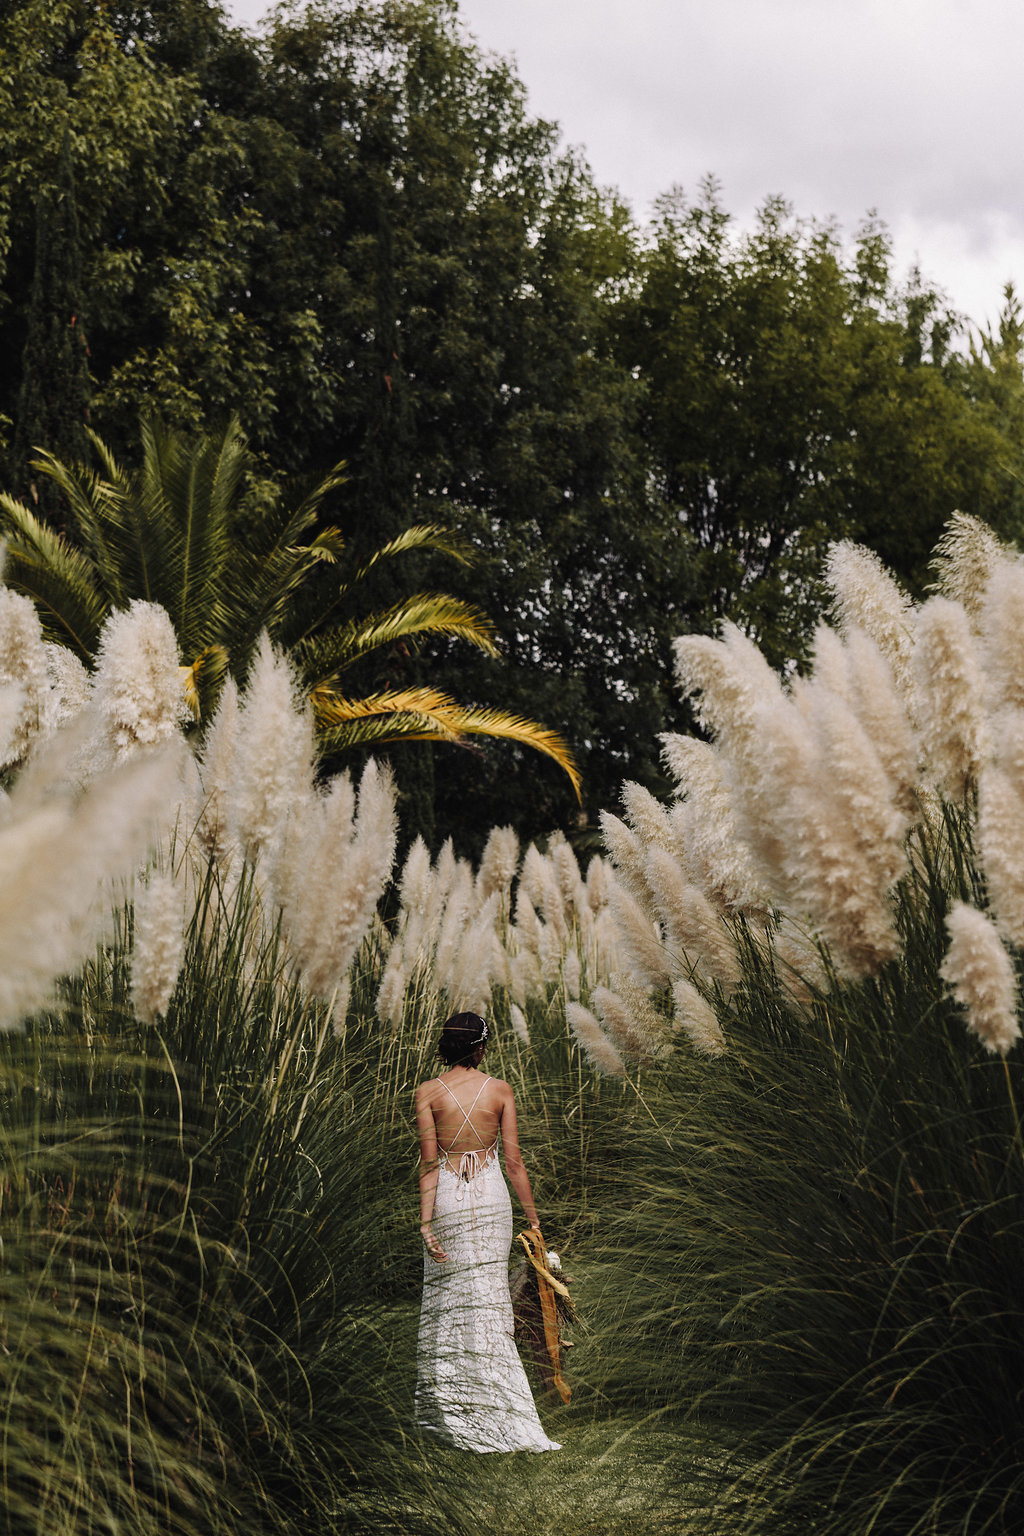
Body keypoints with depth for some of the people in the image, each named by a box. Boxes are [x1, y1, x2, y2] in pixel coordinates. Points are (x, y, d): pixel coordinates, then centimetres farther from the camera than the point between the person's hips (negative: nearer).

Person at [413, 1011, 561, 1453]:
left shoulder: (427, 1092, -4)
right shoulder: (501, 1090, -1)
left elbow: (429, 1163, -8)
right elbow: (513, 1161, -1)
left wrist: (426, 1221, -8)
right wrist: (532, 1216, 6)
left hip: (447, 1198, -1)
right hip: (491, 1195, 1)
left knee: (445, 1296, 11)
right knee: (488, 1299, 6)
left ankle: (443, 1406, 17)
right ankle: (495, 1411, 5)